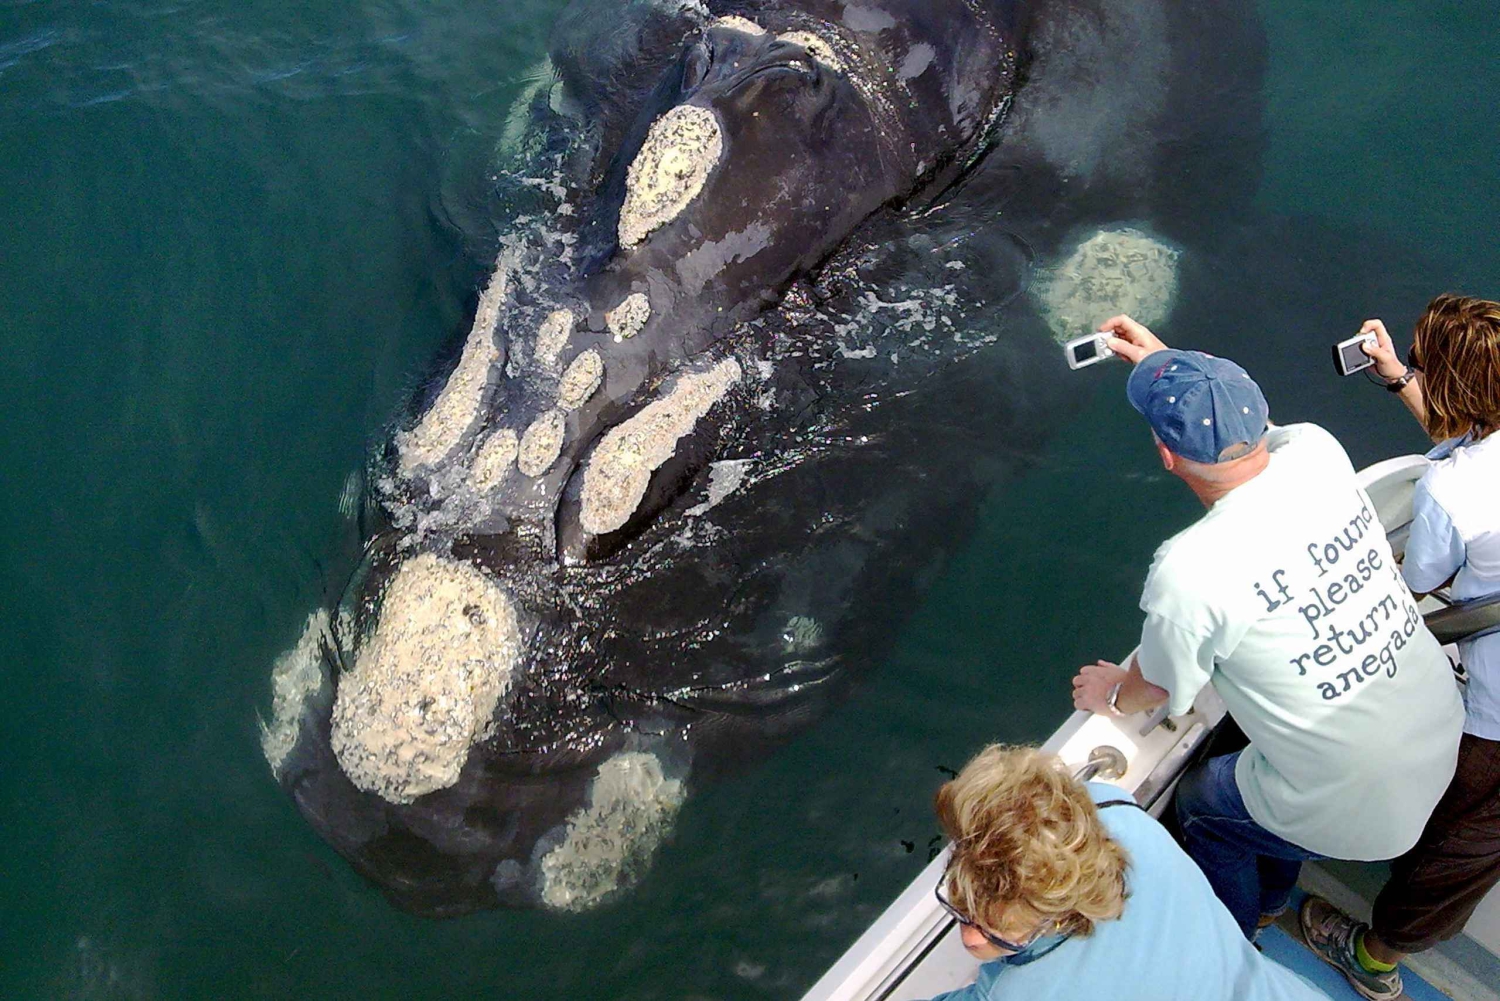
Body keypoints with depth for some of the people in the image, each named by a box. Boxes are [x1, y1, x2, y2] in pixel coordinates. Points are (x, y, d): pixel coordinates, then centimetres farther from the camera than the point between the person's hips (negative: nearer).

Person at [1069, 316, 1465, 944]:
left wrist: (1113, 695, 14)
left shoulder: (1189, 570, -30)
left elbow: (1157, 689, -8)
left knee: (1202, 801, 23)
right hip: (1443, 742, 6)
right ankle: (1269, 904, 56)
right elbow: (1245, 427, 14)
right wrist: (1169, 361, 20)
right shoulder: (1317, 451, -14)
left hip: (1355, 814, -6)